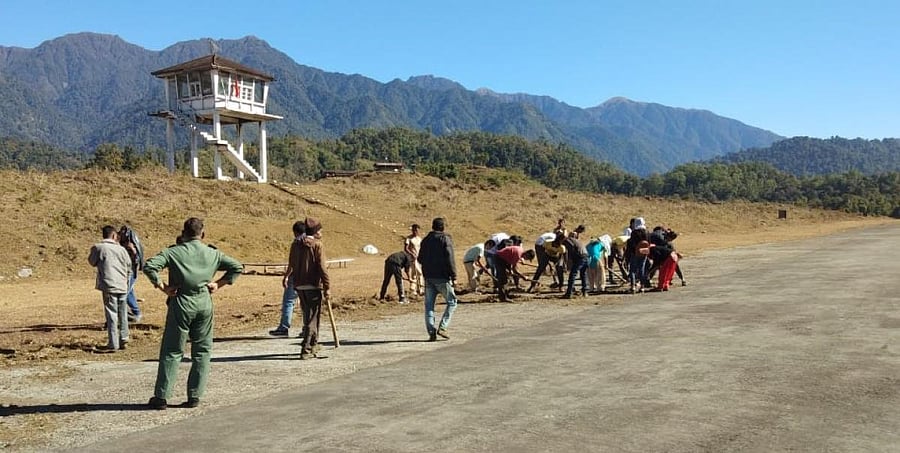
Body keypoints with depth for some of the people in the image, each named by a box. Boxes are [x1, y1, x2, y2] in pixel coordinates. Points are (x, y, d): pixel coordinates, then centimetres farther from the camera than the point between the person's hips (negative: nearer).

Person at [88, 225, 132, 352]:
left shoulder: (98, 248, -3)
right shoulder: (121, 249, 8)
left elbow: (92, 262, 15)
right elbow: (129, 269, 16)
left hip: (109, 286, -3)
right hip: (122, 287, 4)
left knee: (111, 315, -2)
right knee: (123, 314, 14)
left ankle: (113, 344, -1)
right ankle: (123, 339, 21)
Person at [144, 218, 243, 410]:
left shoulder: (173, 252, -3)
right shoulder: (213, 254, 6)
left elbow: (149, 266, -16)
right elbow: (237, 267, 9)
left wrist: (161, 286, -6)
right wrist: (219, 284, 8)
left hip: (181, 303, -2)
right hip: (204, 303, 2)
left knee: (172, 351, 6)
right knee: (202, 351, 10)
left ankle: (161, 396, 8)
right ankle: (194, 397, 11)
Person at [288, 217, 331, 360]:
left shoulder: (295, 244, 8)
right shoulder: (317, 245, -10)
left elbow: (292, 264, 12)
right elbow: (322, 267, -14)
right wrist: (327, 287, -12)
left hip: (299, 285, 6)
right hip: (314, 285, -6)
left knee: (307, 315, 20)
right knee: (312, 317, -1)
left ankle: (313, 344, 34)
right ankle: (306, 350, -5)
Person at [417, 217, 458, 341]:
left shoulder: (426, 240, 12)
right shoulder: (445, 239, -6)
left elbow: (420, 258, 16)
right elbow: (449, 259, -13)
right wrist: (454, 276, -10)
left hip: (428, 277, 5)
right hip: (442, 277, -5)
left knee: (429, 305, 7)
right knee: (451, 302, 7)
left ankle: (431, 332, 2)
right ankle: (442, 327, -4)